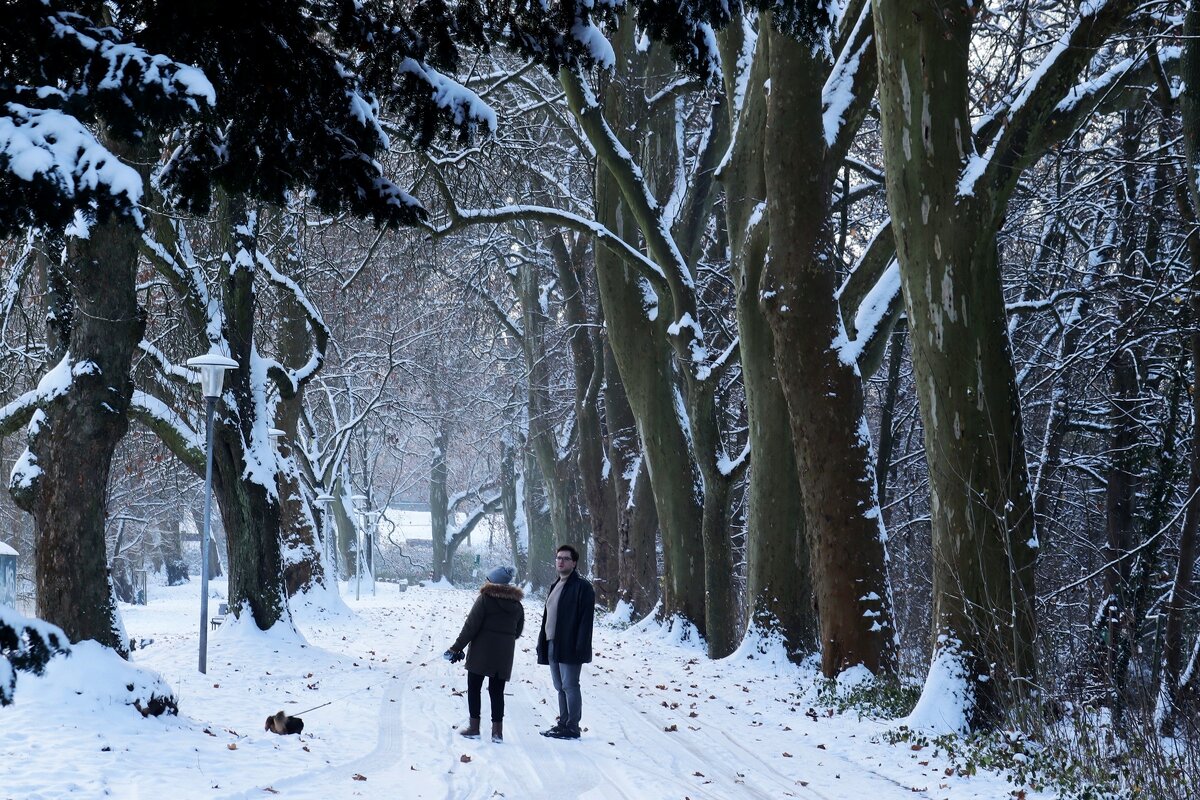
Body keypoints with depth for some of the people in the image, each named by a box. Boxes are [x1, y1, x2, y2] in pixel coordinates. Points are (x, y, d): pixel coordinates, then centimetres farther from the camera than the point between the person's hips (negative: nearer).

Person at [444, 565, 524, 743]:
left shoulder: (485, 598, -10)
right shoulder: (517, 604, 7)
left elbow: (471, 626, -12)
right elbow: (517, 631, 13)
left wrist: (457, 647, -7)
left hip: (481, 651, -5)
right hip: (504, 655, 5)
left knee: (474, 688, 7)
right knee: (497, 691, 8)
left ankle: (474, 727, 6)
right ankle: (497, 730, 3)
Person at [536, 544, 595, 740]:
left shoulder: (582, 587, -9)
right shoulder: (556, 586, 19)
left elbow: (586, 619, -15)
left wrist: (580, 646, -21)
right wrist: (543, 641, 15)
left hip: (569, 646, -9)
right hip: (552, 644, 9)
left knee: (569, 685, -6)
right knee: (560, 687, 13)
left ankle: (572, 727, -1)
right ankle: (563, 723, 20)